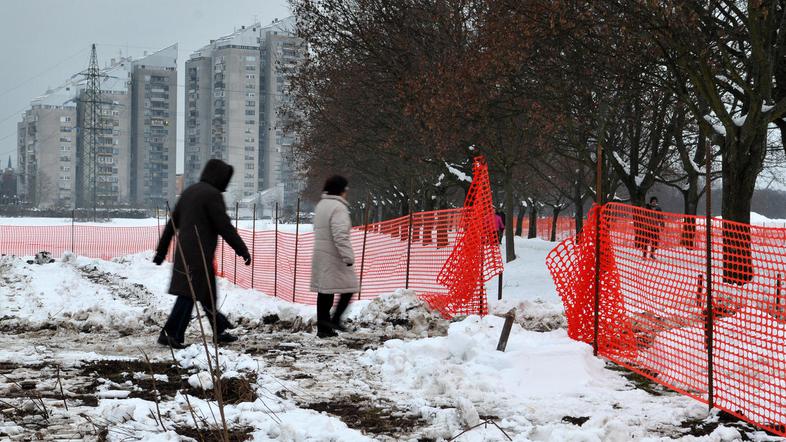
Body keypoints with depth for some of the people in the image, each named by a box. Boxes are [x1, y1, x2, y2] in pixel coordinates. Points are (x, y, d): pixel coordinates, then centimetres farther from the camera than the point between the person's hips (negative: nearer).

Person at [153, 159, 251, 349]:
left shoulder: (189, 191, 15)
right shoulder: (212, 194, -12)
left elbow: (172, 223, 17)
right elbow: (225, 227, -14)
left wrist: (161, 251, 22)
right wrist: (243, 250, -7)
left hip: (184, 252, 9)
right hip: (200, 253, -9)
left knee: (207, 292, 17)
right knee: (190, 293, -7)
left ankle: (219, 331, 26)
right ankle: (170, 334, -10)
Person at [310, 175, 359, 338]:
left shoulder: (321, 205, 15)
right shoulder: (338, 208, -15)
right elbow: (340, 235, -23)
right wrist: (348, 256, -23)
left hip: (320, 255, 9)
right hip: (334, 256, -9)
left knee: (324, 291, 10)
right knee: (348, 287, 0)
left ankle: (323, 327, 13)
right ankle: (335, 319, -10)